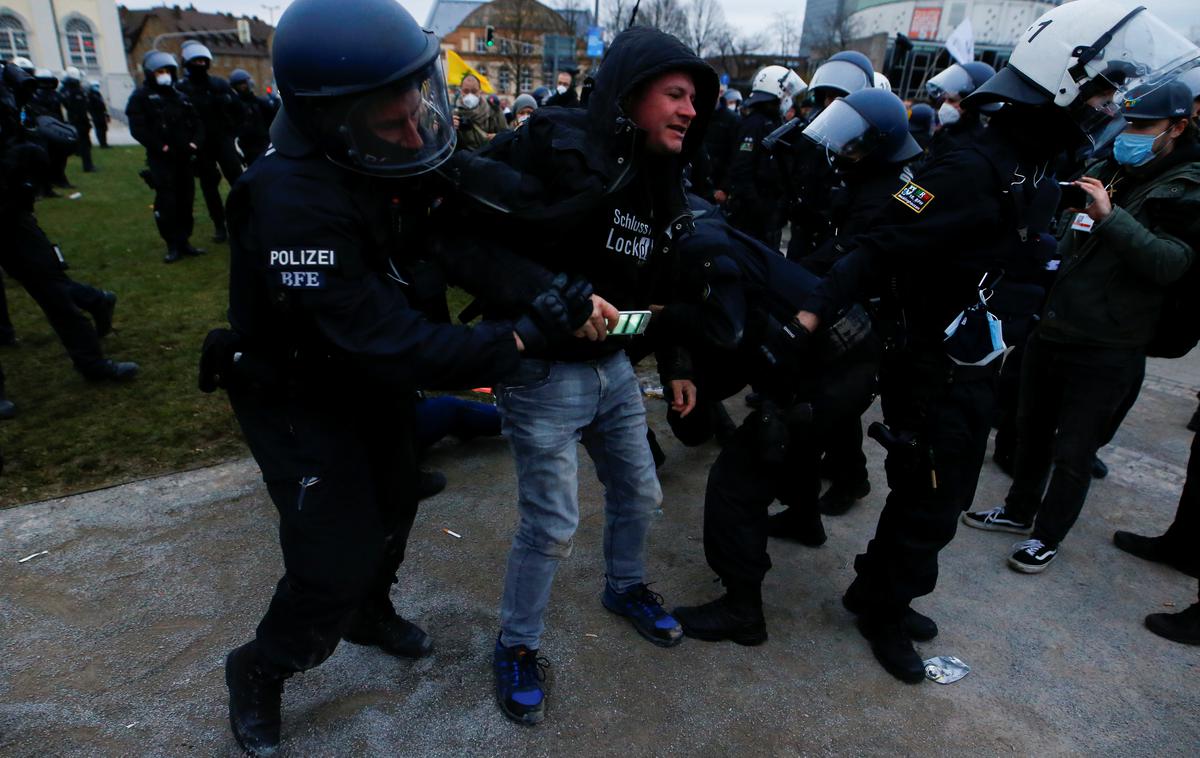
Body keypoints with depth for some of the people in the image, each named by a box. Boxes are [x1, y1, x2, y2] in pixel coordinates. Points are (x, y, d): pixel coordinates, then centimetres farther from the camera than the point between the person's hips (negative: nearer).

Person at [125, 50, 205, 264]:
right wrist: (162, 147, -18)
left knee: (185, 199, 7)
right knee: (166, 202, -8)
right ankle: (173, 245, -3)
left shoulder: (180, 97, 17)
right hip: (161, 158, -5)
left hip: (184, 157, 5)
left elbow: (196, 122, 14)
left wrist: (194, 143, -4)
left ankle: (184, 240, 16)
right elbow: (138, 128, -9)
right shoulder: (141, 96, 1)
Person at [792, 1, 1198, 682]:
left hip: (974, 365, 10)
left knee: (947, 495, 20)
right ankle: (884, 609, 28)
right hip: (930, 369, -10)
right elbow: (879, 249, -28)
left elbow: (1011, 267, 11)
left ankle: (878, 591, 39)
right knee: (930, 504, 4)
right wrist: (817, 309, -37)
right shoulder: (973, 172, -22)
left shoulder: (1038, 178, 9)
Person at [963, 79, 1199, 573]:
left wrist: (1110, 217, -31)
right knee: (1032, 427, 18)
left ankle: (1048, 535, 21)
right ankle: (1020, 509, 37)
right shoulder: (1107, 171, 12)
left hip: (1106, 348, -7)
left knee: (1073, 449, 4)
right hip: (1051, 326, 7)